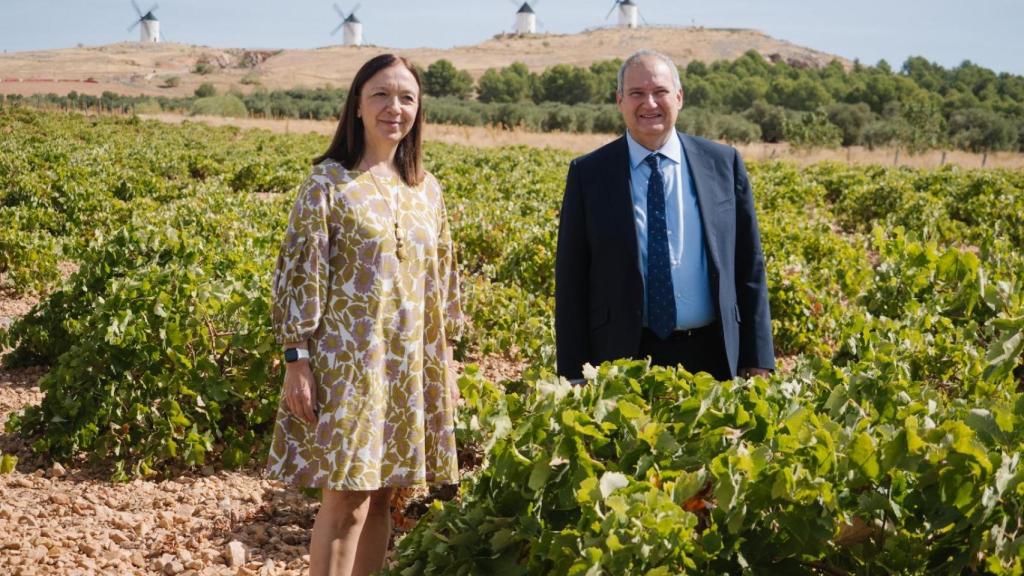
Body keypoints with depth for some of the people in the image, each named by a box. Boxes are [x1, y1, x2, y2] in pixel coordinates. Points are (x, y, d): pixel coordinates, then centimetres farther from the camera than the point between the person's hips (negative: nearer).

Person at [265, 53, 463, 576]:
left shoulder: (427, 189, 10)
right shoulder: (328, 181, -6)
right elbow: (299, 273, -8)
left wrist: (445, 364, 14)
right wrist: (296, 361, -13)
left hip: (410, 366, 5)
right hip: (346, 360, -5)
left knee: (382, 495, 9)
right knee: (346, 500, -6)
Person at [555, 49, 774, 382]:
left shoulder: (723, 164, 4)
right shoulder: (588, 174, 1)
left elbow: (749, 267, 7)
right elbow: (571, 281, 2)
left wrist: (757, 361, 2)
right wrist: (574, 378, -3)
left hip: (711, 356, 1)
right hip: (625, 357, -1)